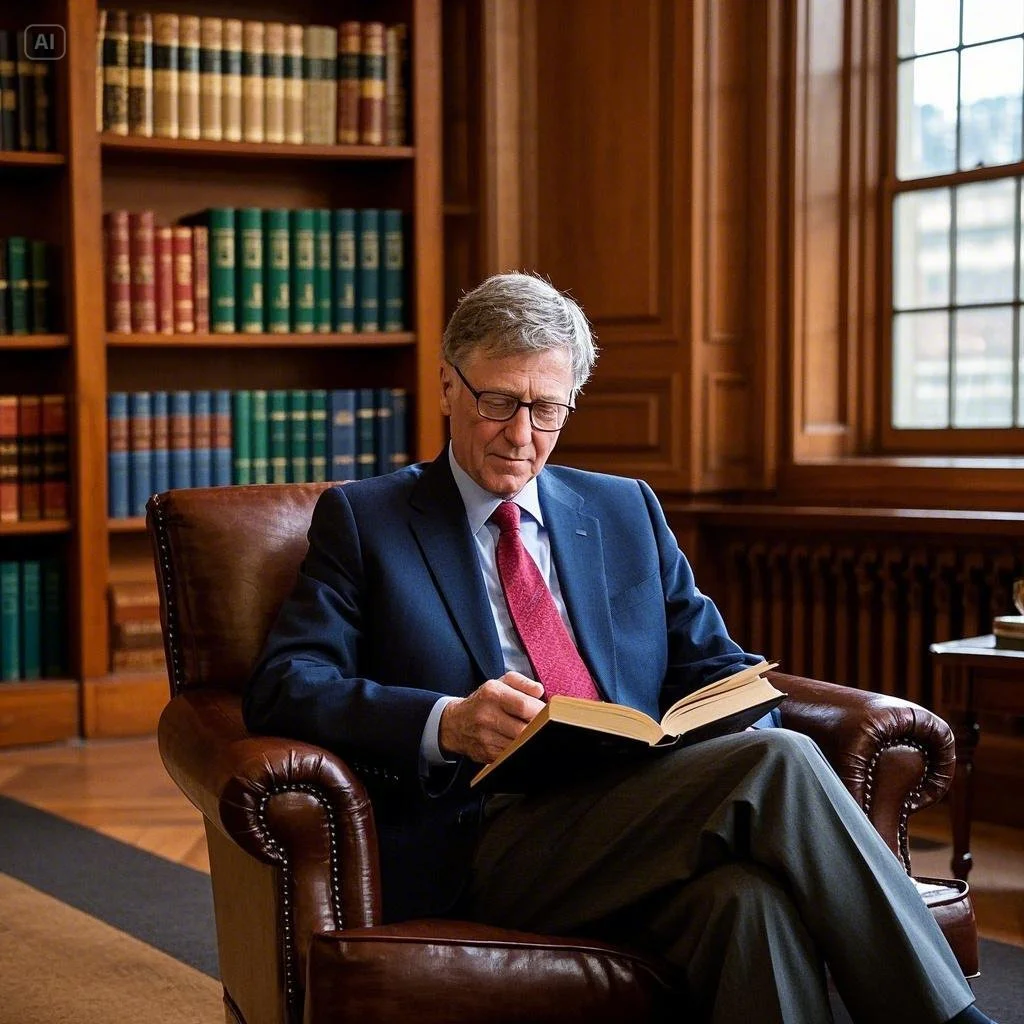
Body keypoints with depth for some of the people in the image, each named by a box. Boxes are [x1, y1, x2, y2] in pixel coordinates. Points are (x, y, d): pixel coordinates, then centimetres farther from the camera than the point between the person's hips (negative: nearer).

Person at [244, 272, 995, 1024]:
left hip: (644, 808, 4)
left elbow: (716, 667, 23)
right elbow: (283, 688, -1)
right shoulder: (362, 519, 12)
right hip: (489, 841, -3)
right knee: (780, 763, -28)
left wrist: (734, 730, -4)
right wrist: (446, 723, -20)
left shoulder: (626, 511, 24)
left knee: (750, 898, -36)